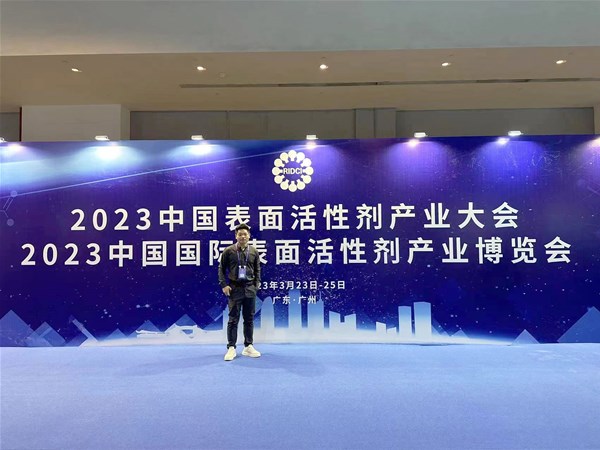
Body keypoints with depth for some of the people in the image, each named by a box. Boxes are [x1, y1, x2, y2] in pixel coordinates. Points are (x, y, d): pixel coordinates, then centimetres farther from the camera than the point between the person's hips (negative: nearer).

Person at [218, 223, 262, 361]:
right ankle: (231, 348, 10)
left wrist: (257, 285, 1)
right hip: (234, 288, -2)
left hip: (250, 289, 2)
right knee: (233, 319, 2)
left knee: (249, 319, 9)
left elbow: (257, 270, 10)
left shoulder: (254, 252, 4)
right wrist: (224, 285, -7)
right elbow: (221, 269, 1)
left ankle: (248, 347, 19)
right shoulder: (228, 251, -2)